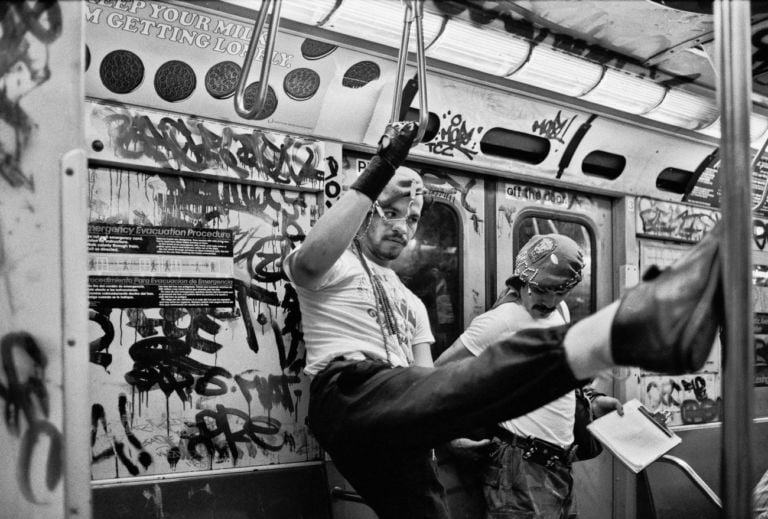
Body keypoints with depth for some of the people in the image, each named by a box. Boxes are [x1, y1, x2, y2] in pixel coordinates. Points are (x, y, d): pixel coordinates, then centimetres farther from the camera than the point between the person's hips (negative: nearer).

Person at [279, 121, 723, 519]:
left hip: (399, 429, 9)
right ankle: (625, 327, -55)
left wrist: (458, 429, 1)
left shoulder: (411, 304, 33)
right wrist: (381, 169, -18)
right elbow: (309, 261, -17)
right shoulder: (335, 264, 12)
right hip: (350, 394, -9)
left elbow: (430, 384, 22)